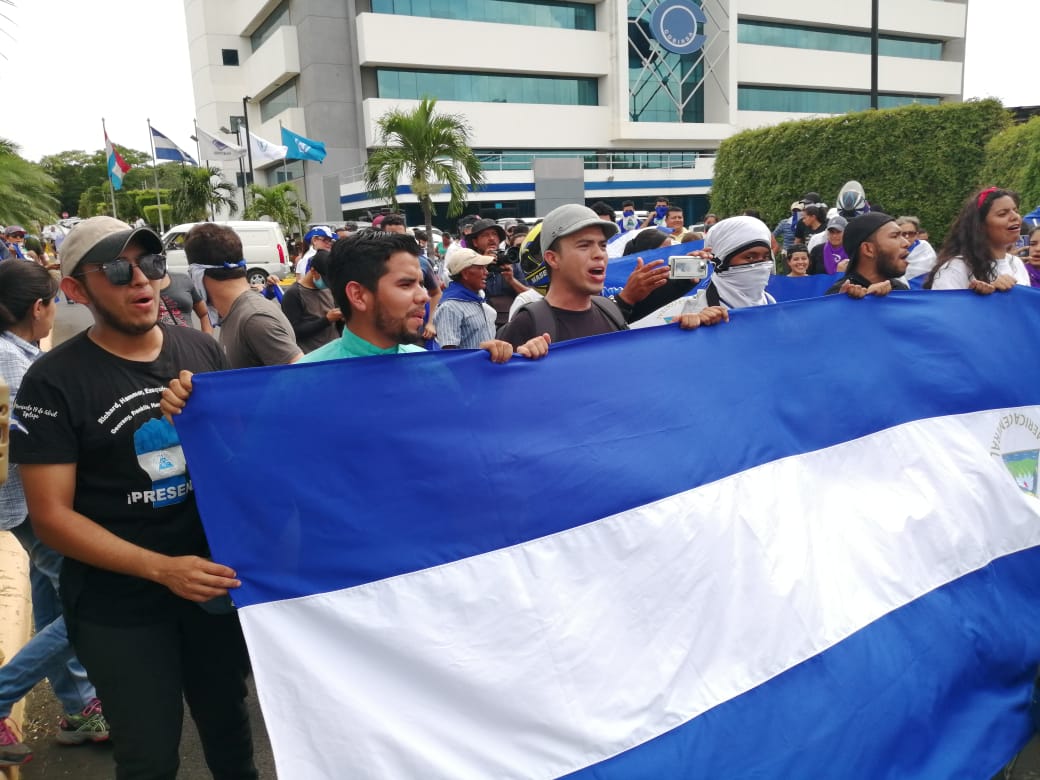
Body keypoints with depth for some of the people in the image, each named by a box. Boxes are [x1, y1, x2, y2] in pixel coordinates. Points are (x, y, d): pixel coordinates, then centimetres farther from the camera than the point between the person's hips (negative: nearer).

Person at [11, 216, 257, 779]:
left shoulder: (202, 349, 0)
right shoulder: (53, 381, -13)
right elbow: (51, 516, -14)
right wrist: (162, 568, -24)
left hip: (214, 580, 4)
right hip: (119, 606, -3)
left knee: (228, 721, 21)